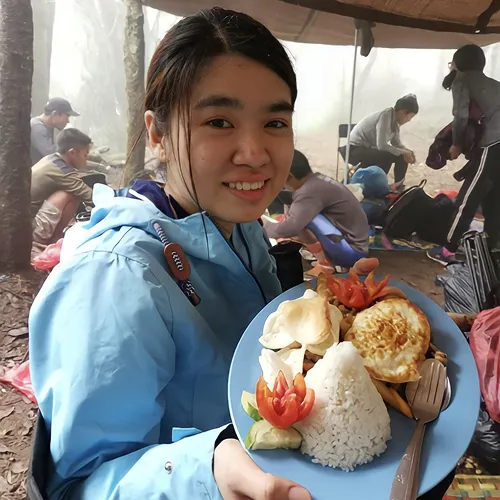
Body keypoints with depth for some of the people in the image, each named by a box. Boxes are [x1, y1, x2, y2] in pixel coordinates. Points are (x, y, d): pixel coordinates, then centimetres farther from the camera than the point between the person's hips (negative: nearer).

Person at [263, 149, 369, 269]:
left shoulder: (310, 190, -22)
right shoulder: (318, 181, 7)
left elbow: (290, 228, -28)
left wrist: (263, 225, -10)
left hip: (351, 252, -10)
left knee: (303, 217, -21)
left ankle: (325, 265, -9)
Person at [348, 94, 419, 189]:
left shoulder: (394, 119, 3)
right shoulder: (385, 116, -23)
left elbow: (396, 143, 9)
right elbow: (381, 145, -30)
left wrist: (407, 152, -10)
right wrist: (404, 153, -22)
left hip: (368, 149, 9)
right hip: (355, 150, -9)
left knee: (402, 157, 2)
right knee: (387, 156, -29)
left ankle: (398, 187, 13)